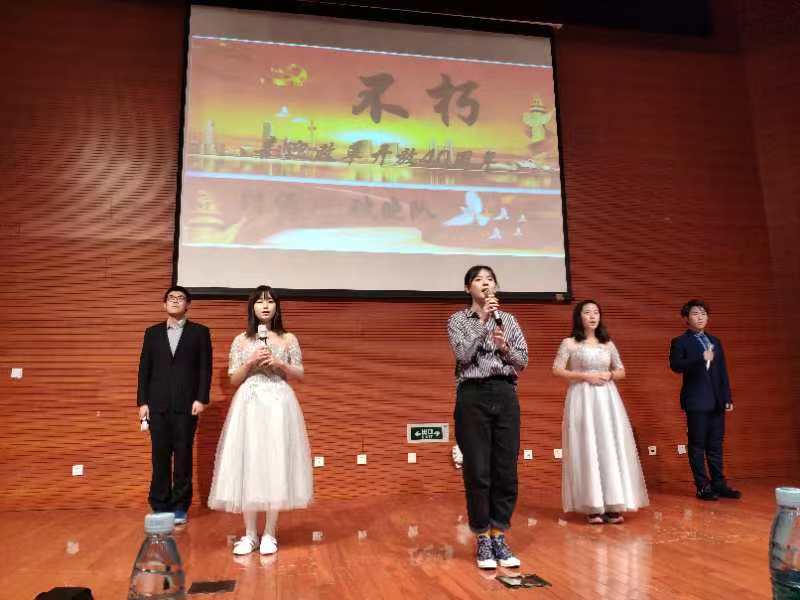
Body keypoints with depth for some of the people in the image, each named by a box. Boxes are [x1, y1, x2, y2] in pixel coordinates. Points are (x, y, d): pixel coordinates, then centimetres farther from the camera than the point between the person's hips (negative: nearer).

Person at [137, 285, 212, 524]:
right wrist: (142, 402, 3)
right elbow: (144, 368, 9)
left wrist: (201, 399, -9)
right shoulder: (153, 332, 12)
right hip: (158, 404, 2)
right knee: (160, 456, 6)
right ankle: (160, 506, 16)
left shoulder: (200, 332, 5)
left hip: (186, 404, -2)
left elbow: (205, 368, 0)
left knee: (183, 457, 3)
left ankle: (180, 507, 12)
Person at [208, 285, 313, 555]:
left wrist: (279, 364, -9)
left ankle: (269, 534, 9)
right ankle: (250, 534, 11)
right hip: (248, 405, 1)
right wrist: (250, 363, -9)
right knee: (248, 465, 0)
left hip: (278, 404, 0)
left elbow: (300, 374, 7)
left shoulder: (288, 339, 6)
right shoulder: (241, 341, 7)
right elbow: (233, 380, 7)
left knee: (275, 465, -1)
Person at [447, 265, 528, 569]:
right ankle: (483, 540, 14)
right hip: (473, 396, -3)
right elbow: (464, 355, -13)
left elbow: (523, 362, 7)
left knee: (506, 470, 5)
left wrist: (505, 347, -12)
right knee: (478, 471, 1)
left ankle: (499, 538, 18)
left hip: (505, 395, 3)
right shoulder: (458, 320, 3)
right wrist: (483, 321, -14)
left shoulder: (509, 319, 12)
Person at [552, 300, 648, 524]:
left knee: (611, 448, 0)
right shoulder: (569, 343, 1)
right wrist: (585, 376, -13)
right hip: (582, 400, -4)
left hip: (607, 400, 4)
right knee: (587, 450, -4)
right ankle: (592, 507, 2)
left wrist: (609, 375, -5)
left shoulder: (608, 344, 12)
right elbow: (557, 370, -5)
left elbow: (622, 371, 17)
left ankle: (612, 505, 6)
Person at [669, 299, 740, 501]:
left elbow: (723, 372, 15)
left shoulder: (715, 342, 16)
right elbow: (675, 365, -18)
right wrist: (701, 358, -27)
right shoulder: (680, 342, -1)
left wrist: (727, 398, 10)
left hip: (716, 401, 5)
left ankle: (719, 484, 18)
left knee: (715, 444, 10)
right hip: (696, 401, -5)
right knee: (697, 445, 0)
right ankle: (703, 487, 6)